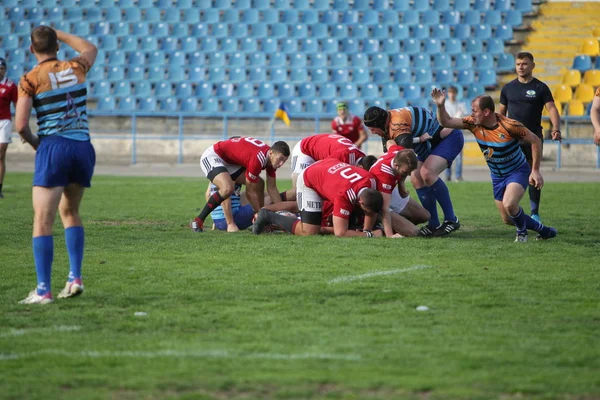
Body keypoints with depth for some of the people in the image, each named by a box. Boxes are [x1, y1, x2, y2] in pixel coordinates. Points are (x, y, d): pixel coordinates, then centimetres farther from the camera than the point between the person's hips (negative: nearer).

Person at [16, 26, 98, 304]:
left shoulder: (30, 80, -2)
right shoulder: (76, 69, 9)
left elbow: (21, 125, -10)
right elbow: (90, 49, 34)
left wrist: (34, 143, 10)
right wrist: (56, 33, 35)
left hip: (53, 147, -5)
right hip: (84, 148, 5)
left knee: (43, 221, -3)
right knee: (70, 212, 22)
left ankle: (43, 290, -9)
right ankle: (75, 278, 13)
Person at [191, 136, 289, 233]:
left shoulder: (271, 158, -5)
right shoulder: (258, 159, -32)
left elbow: (272, 188, 4)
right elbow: (249, 191, -21)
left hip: (229, 162, 10)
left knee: (259, 184, 7)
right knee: (227, 188, -34)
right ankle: (197, 222, -24)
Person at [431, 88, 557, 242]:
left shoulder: (509, 126, -27)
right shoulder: (474, 123, -12)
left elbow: (535, 141, -17)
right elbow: (446, 122, -9)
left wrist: (535, 171, -18)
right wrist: (440, 105, -29)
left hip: (518, 171, -6)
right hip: (497, 176, 7)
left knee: (509, 205, -32)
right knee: (507, 219, 9)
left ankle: (522, 230, 0)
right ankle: (544, 230, 31)